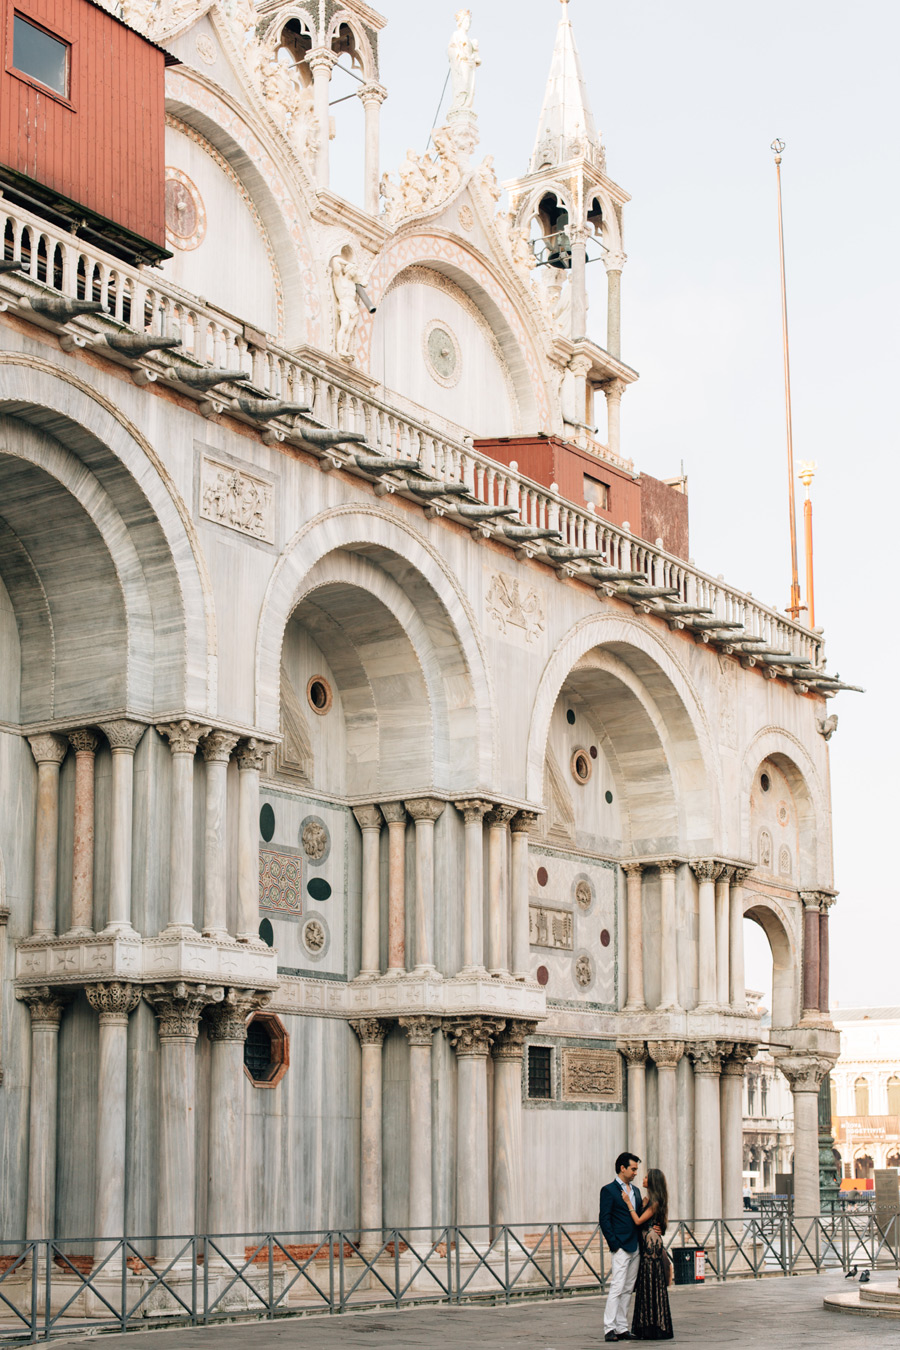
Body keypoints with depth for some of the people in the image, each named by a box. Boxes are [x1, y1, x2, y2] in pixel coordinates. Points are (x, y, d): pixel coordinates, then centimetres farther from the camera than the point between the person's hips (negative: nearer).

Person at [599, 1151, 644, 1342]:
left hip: (636, 1247, 8)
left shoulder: (635, 1191, 18)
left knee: (627, 1290, 8)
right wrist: (614, 1244, -15)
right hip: (621, 1247, -8)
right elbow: (604, 1220, -10)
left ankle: (622, 1328, 11)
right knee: (617, 1288, -11)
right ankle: (609, 1329, -9)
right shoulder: (609, 1190, -5)